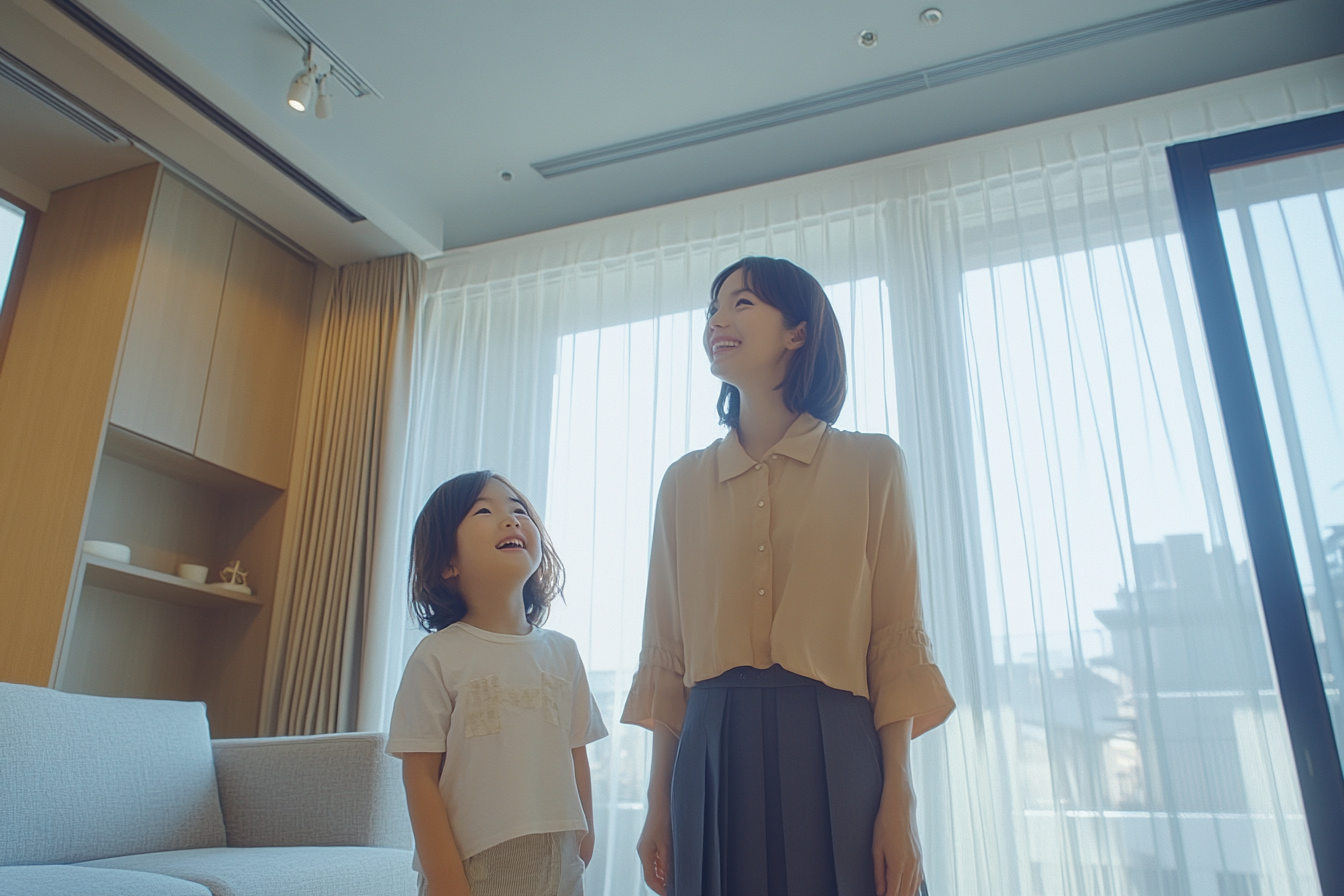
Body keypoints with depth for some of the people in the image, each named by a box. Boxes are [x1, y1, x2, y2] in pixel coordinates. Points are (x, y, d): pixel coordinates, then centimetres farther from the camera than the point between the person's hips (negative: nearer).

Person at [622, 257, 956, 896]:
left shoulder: (870, 463, 2)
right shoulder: (684, 482, 9)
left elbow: (896, 643, -2)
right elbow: (666, 653, 8)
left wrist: (898, 801, -8)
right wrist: (659, 805, 5)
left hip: (835, 751, -2)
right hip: (716, 755, 2)